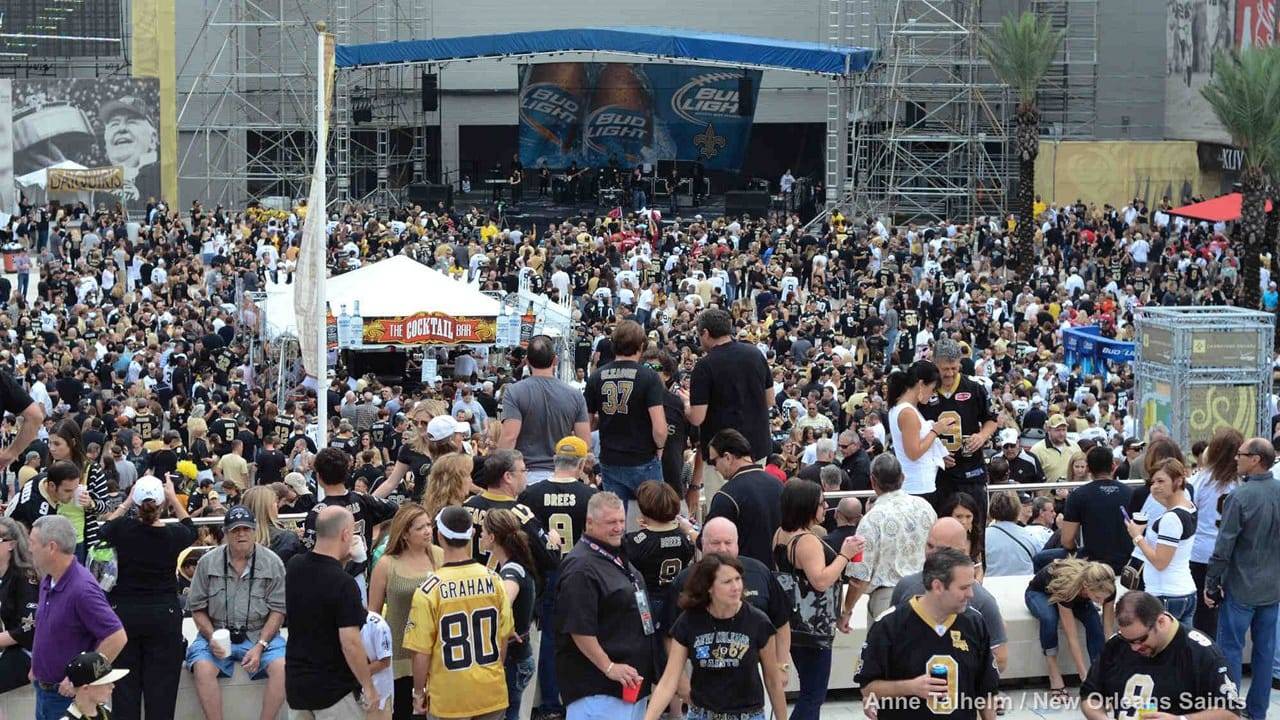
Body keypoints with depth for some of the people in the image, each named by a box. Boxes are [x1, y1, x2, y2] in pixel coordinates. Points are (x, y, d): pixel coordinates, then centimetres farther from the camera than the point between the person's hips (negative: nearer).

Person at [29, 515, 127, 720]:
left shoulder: (82, 589, -24)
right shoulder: (48, 581, 4)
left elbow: (117, 638, -28)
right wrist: (36, 666, 13)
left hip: (69, 695, -8)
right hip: (43, 690, 8)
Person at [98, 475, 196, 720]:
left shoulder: (123, 529, -10)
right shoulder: (173, 535, -8)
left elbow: (106, 528, 16)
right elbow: (191, 529, 17)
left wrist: (127, 502, 18)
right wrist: (174, 499, 22)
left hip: (124, 614, 0)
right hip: (164, 615, 0)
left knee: (124, 689, 6)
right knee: (161, 689, 2)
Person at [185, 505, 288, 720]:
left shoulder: (272, 563, 1)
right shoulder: (208, 562, 3)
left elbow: (278, 610, -1)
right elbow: (198, 608, 6)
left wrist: (260, 646, -13)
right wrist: (212, 638, -11)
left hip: (260, 634, 0)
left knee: (282, 667, -28)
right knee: (203, 668, -30)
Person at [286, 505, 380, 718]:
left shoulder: (294, 567, 0)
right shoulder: (344, 583, -21)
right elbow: (350, 643, -23)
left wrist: (340, 558, 14)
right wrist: (368, 687, -13)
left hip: (296, 684, 7)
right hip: (334, 690, -7)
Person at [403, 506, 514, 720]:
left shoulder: (429, 590, -15)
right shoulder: (494, 580, -4)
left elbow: (421, 652, -12)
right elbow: (503, 637, 6)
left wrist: (419, 692, 3)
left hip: (449, 697, -3)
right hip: (491, 693, 3)